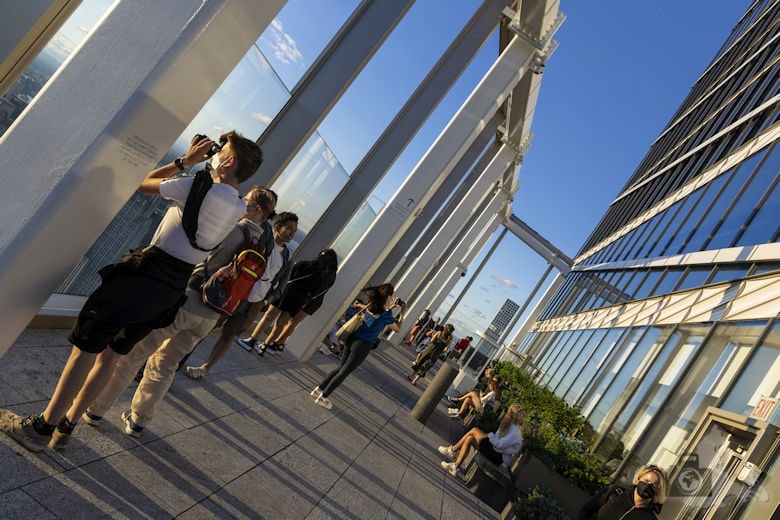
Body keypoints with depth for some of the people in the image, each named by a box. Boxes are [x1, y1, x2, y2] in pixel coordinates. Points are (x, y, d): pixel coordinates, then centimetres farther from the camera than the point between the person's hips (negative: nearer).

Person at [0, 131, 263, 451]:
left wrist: (185, 161, 6)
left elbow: (145, 184, -1)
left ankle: (41, 428, 15)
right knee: (111, 353, 17)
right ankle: (66, 425, 27)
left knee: (86, 348, 4)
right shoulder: (238, 206, 4)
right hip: (174, 287, 7)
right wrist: (197, 163, 14)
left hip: (147, 272, -7)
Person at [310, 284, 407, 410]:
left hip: (353, 340, 7)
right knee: (344, 372, 3)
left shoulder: (371, 306, 5)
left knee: (340, 368, 19)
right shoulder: (386, 315, -15)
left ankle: (318, 389, 22)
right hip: (363, 346, -7)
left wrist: (391, 308, 22)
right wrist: (402, 314, 9)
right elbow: (398, 329, -1)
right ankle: (323, 397, 9)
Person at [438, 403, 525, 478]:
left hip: (500, 458, -10)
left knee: (474, 431, -15)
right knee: (470, 438, -2)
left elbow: (500, 444, -27)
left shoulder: (514, 432, -21)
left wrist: (489, 435, -13)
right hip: (496, 451, 10)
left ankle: (453, 450, -2)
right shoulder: (511, 426, 11)